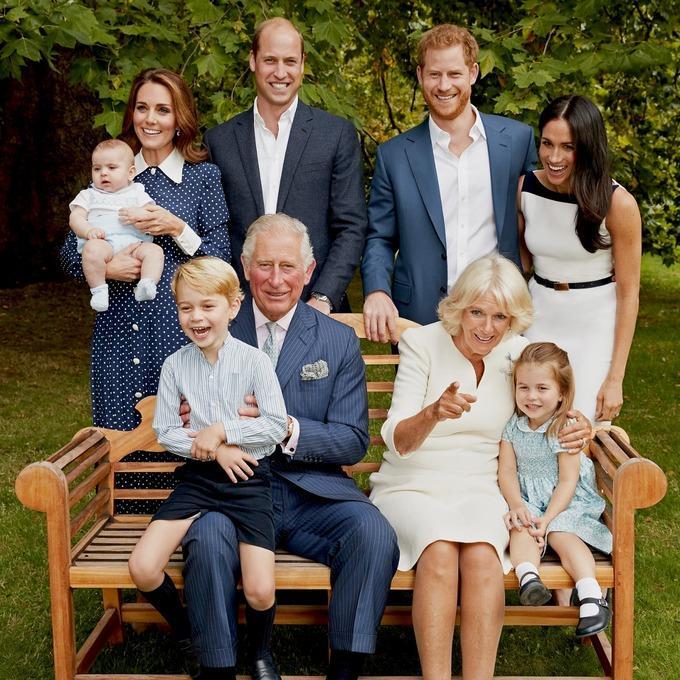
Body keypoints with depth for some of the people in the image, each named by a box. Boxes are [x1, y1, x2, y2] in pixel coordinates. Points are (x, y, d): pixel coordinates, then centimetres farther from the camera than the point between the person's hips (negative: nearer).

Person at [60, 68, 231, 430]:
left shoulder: (203, 176, 2)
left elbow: (221, 260, -2)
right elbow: (70, 253, 10)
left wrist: (177, 228, -15)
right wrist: (105, 267, -9)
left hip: (179, 330, -3)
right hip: (117, 332, 3)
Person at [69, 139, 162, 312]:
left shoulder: (136, 193, 25)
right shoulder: (89, 195, 25)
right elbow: (75, 218, 11)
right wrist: (89, 230, -12)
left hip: (134, 243, 2)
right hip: (103, 243, -1)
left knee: (155, 250, -27)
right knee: (92, 249, -36)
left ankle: (145, 287, -39)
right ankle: (99, 291, -29)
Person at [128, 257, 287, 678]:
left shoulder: (255, 361, -6)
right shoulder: (175, 365, 2)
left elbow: (277, 425, -8)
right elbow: (165, 432, 4)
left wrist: (221, 430, -13)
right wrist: (212, 450, -10)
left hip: (248, 477, -3)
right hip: (197, 478, 3)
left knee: (260, 592, -17)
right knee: (143, 569, -16)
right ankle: (188, 638, 14)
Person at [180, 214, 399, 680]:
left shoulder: (339, 341, 8)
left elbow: (353, 441, 2)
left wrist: (286, 428, -16)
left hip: (311, 492, 1)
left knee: (374, 532, -26)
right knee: (208, 538, -32)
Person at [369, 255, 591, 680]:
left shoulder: (518, 354, 4)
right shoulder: (422, 343, -5)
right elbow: (396, 442, -12)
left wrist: (580, 428, -5)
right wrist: (434, 413, -36)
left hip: (481, 489, 2)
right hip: (412, 486, -2)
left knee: (481, 554, -31)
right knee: (440, 550, -33)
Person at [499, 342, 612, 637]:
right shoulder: (512, 426, 1)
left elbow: (567, 482, -12)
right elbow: (506, 472, -1)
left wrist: (547, 518, -23)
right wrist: (516, 505, -20)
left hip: (565, 501, -2)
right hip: (526, 499, 2)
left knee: (562, 534, -29)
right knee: (521, 529, -29)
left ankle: (591, 596, -43)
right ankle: (528, 577, -54)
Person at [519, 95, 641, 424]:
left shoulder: (618, 203, -16)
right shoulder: (525, 188, -7)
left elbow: (628, 293, -11)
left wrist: (615, 378, -12)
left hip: (595, 329, -3)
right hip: (538, 320, 3)